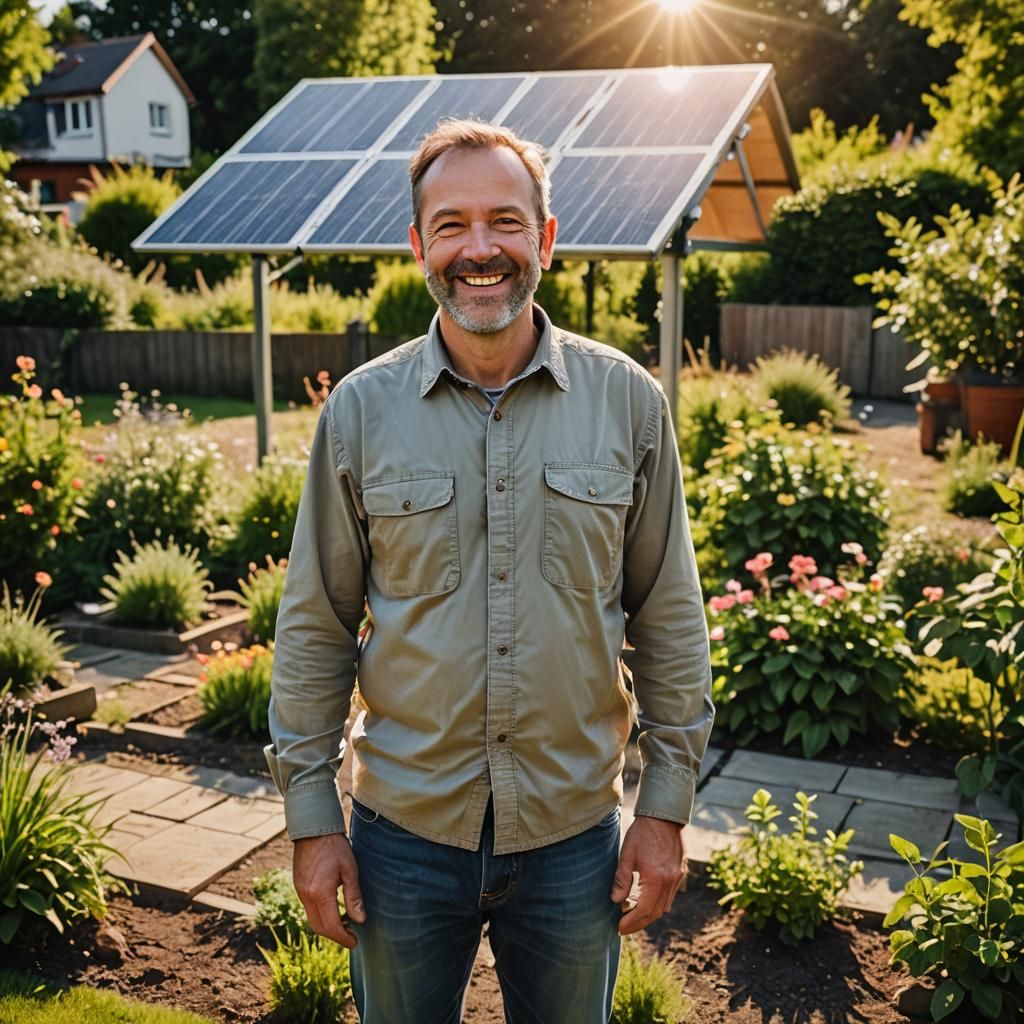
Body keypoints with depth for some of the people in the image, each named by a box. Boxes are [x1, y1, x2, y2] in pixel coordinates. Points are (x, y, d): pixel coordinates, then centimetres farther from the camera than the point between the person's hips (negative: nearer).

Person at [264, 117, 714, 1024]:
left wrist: (667, 806, 0)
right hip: (403, 829, 0)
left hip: (575, 832, 0)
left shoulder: (628, 401, -6)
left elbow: (670, 621, -1)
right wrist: (310, 816, -1)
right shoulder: (360, 410, -6)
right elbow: (316, 626, -1)